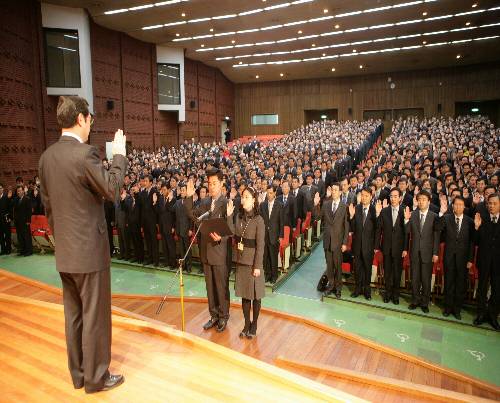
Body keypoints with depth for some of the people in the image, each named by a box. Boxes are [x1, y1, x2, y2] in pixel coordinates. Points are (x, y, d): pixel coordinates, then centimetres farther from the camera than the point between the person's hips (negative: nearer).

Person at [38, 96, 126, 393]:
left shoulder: (47, 156, 6)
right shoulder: (85, 153, -18)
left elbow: (47, 204, 12)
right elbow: (112, 190, -14)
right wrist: (120, 155, -5)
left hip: (64, 251, 8)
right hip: (89, 249, -8)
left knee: (74, 314, 18)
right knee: (95, 315, 6)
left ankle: (78, 373, 33)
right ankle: (96, 377, 22)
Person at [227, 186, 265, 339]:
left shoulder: (258, 220, -12)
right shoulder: (238, 216, 3)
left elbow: (260, 245, -12)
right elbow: (233, 234, -5)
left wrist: (257, 266, -13)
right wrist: (229, 215, -10)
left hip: (253, 262, -5)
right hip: (240, 260, 5)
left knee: (255, 294, 8)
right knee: (244, 293, 14)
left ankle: (254, 325, 24)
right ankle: (247, 323, 28)